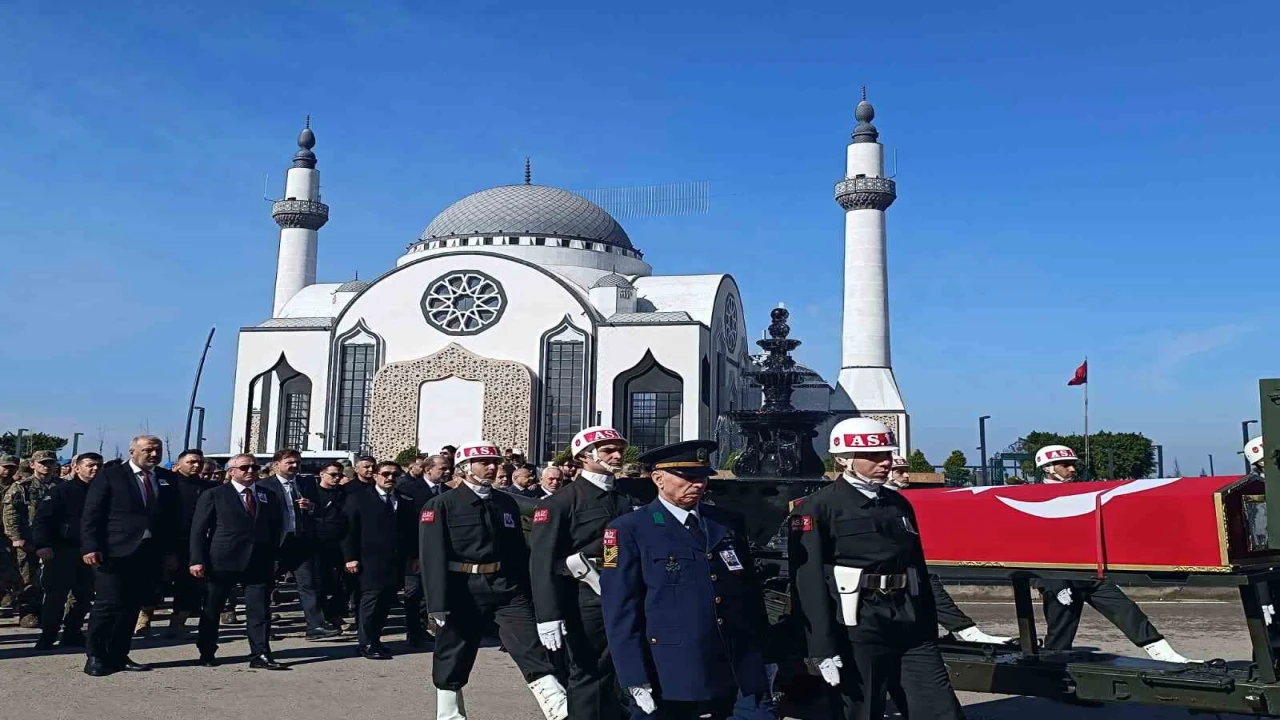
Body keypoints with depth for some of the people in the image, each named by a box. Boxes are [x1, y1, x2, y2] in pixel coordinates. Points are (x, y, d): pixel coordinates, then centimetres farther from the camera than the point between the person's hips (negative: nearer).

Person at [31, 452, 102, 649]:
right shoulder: (62, 490, -5)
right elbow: (41, 519, -10)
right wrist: (42, 544, -22)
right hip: (61, 552, -4)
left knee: (84, 596, 9)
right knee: (55, 596, -1)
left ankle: (72, 634, 21)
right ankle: (47, 636, 9)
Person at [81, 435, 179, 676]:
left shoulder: (166, 482, 12)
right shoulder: (110, 475, 0)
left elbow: (171, 520, 14)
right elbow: (91, 514, -4)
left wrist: (170, 551, 8)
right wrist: (90, 547, -13)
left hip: (151, 554, 4)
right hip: (115, 553, -4)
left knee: (132, 607, 7)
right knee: (108, 604, -4)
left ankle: (118, 655, 16)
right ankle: (95, 657, 7)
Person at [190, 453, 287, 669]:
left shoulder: (270, 497, 11)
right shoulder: (214, 495, 1)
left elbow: (277, 529, 15)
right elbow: (198, 529, -2)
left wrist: (274, 558, 7)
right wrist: (197, 560, -9)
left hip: (259, 563, 2)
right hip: (222, 562, -2)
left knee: (260, 610, -2)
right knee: (212, 609, 10)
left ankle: (261, 656, 1)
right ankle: (206, 653, 25)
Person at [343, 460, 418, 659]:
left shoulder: (406, 501, 13)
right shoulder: (358, 499, 1)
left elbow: (412, 531, 14)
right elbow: (349, 530, -3)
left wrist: (414, 556, 10)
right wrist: (350, 558, -9)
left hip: (396, 561, 4)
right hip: (370, 561, -4)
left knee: (385, 602, 6)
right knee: (370, 600, -5)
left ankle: (374, 640, 16)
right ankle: (366, 643, 4)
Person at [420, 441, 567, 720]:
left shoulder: (508, 503, 12)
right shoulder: (442, 505, -1)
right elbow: (433, 556, -9)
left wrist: (528, 592, 11)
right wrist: (438, 604, -15)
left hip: (507, 588, 3)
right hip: (463, 591, -3)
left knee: (534, 652, -6)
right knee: (451, 664, 10)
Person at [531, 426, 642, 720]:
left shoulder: (628, 501, 13)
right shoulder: (560, 502, -7)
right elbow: (543, 562, -13)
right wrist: (549, 615, -20)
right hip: (588, 604, -6)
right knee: (589, 675, 3)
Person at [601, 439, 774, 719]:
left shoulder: (730, 523, 8)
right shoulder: (629, 530, -6)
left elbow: (751, 595, 12)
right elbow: (621, 611, -9)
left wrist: (762, 662, 10)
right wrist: (637, 680, -13)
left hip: (733, 677, 5)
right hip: (672, 683, -4)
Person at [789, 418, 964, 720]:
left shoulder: (899, 504, 14)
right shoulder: (816, 509, -6)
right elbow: (808, 583, -12)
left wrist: (930, 630, 17)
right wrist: (823, 649, -17)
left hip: (912, 629, 6)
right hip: (857, 632, -5)